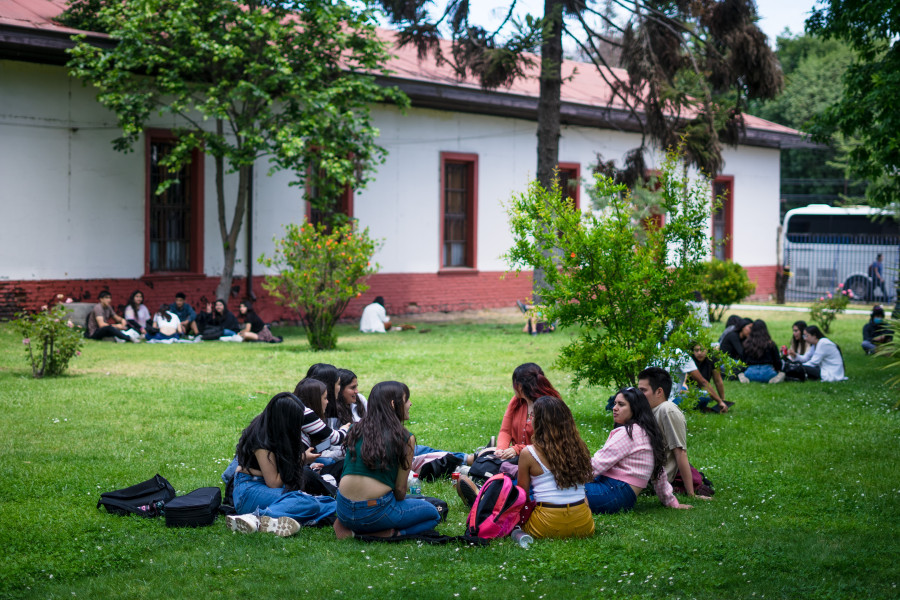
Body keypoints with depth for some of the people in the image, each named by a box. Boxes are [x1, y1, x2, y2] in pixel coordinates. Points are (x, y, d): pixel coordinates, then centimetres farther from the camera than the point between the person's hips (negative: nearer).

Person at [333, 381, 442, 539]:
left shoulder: (357, 429, 9)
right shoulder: (405, 438, -6)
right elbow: (400, 488, -4)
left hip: (343, 510, 6)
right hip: (375, 512, -6)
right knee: (434, 515, 19)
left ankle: (348, 526, 9)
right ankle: (390, 533, -7)